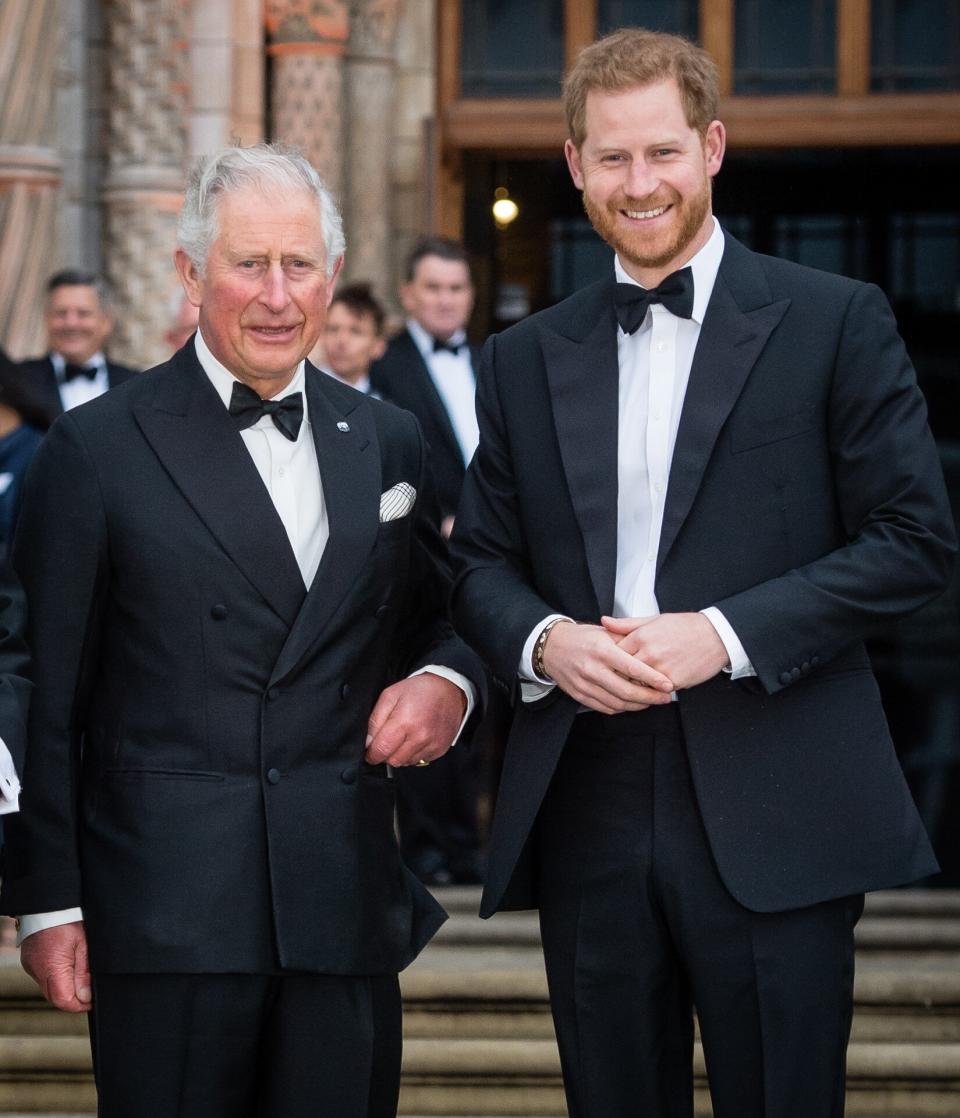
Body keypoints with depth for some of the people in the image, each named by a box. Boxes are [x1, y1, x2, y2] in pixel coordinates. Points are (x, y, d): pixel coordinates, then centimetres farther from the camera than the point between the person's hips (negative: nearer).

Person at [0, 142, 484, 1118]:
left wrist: (447, 681, -1)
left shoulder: (387, 442, 13)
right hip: (166, 917, -4)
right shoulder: (98, 449, 0)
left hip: (345, 909, 4)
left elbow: (436, 618, 24)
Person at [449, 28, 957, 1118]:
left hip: (771, 821, -3)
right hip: (587, 814, 4)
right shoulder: (526, 359, 14)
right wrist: (543, 640, -7)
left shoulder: (833, 322, 2)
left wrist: (726, 635, -14)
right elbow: (481, 563, 16)